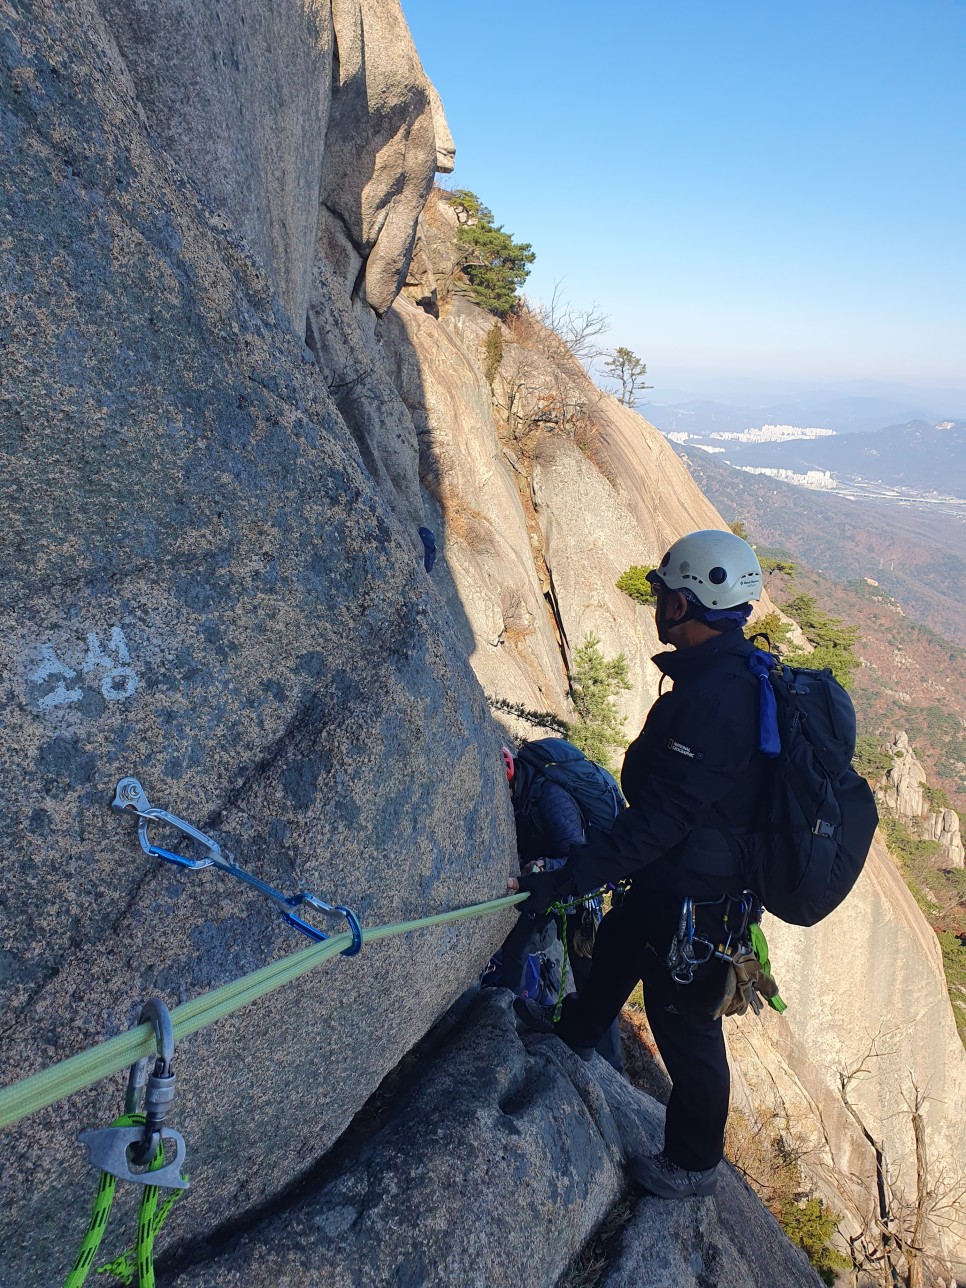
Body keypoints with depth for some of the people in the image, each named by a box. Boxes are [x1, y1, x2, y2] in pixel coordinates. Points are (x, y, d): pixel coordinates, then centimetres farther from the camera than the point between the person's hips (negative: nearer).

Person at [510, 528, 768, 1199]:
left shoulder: (711, 701, -34)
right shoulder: (741, 673, -3)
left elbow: (656, 823, -34)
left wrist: (560, 880, -31)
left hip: (695, 898, -9)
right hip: (678, 875, 9)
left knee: (686, 1024, 13)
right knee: (618, 942, 30)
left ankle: (694, 1164, 40)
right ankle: (576, 1029, 59)